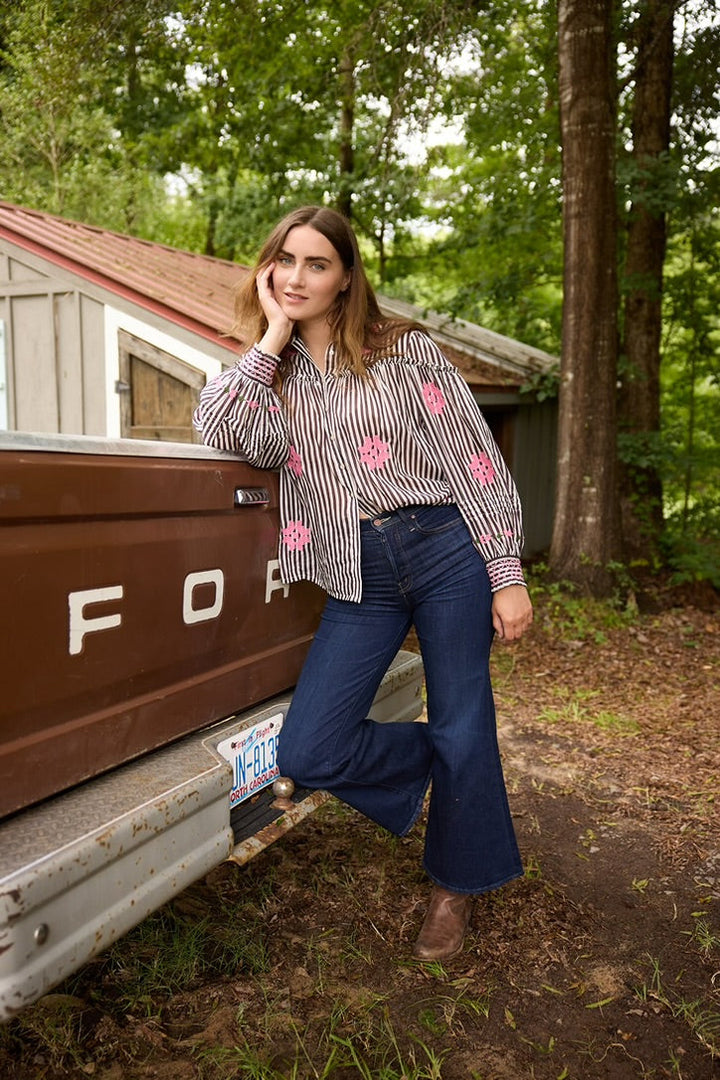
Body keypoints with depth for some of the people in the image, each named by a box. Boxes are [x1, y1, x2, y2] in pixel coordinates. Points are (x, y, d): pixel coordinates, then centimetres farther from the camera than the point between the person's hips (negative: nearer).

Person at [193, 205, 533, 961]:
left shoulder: (405, 351, 2)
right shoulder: (271, 376, 12)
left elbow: (475, 459, -1)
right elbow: (221, 432, -11)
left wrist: (507, 575, -6)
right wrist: (273, 333, -4)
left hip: (445, 551, -3)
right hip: (360, 579, 3)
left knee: (462, 732, 5)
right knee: (304, 755, -6)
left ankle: (456, 884, 33)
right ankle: (430, 762, 24)